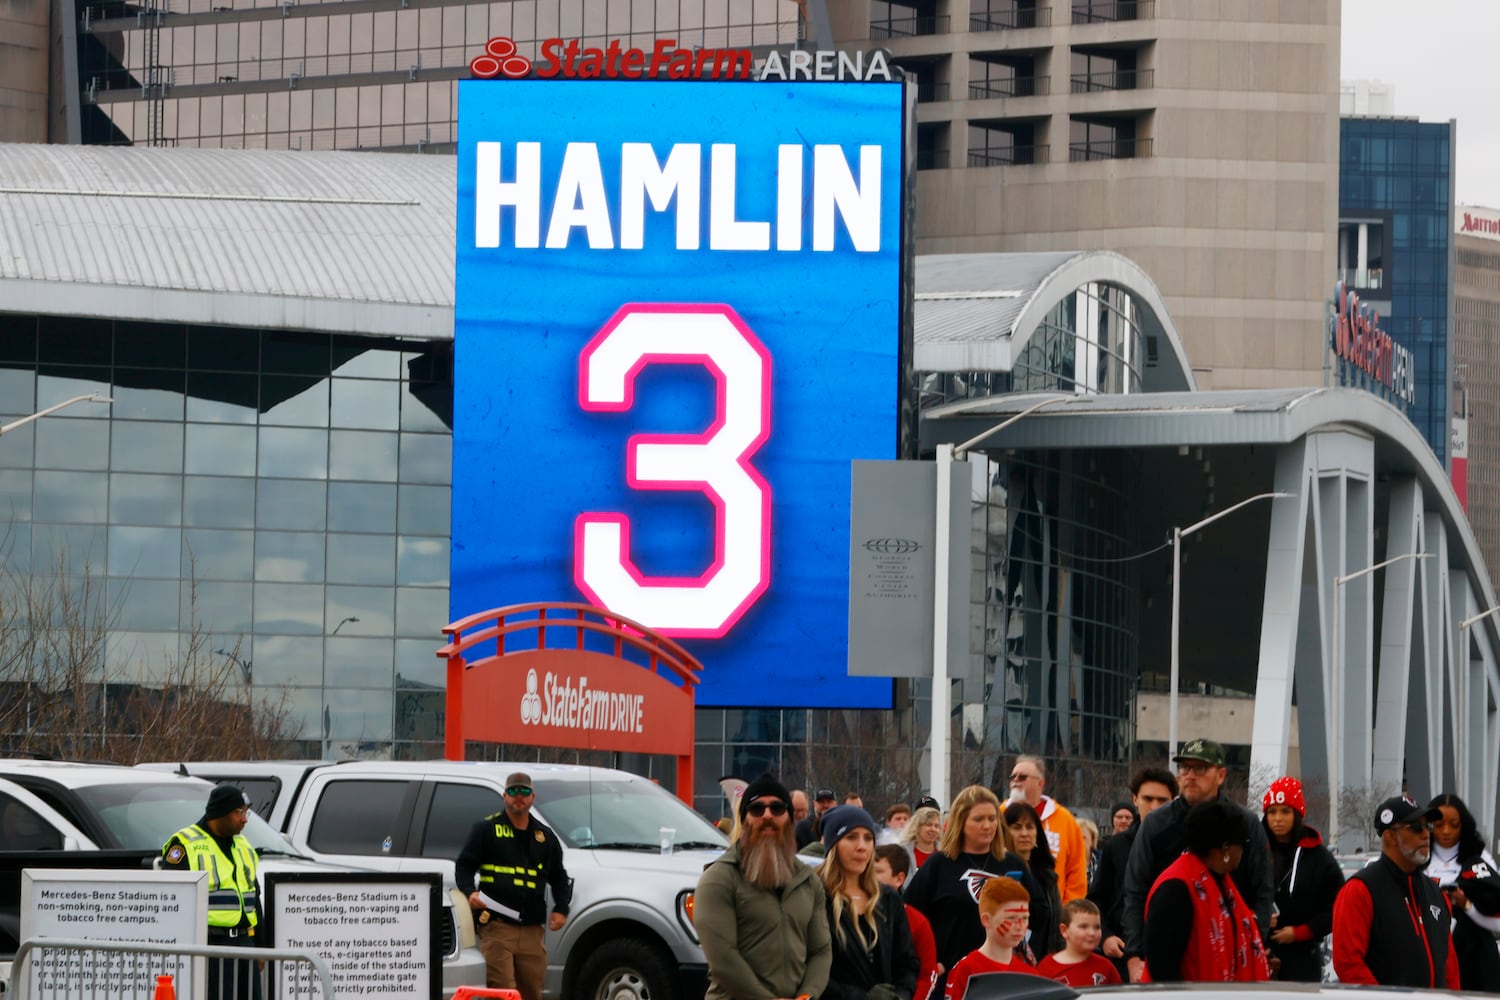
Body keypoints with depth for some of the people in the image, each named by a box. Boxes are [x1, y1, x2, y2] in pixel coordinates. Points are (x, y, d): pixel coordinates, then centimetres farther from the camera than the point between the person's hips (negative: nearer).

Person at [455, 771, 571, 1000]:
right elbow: (463, 866, 5)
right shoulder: (487, 829, 6)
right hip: (496, 926, -5)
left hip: (531, 928, 5)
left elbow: (559, 878, 26)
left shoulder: (545, 836, 19)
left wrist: (561, 908, 11)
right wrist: (470, 892, -14)